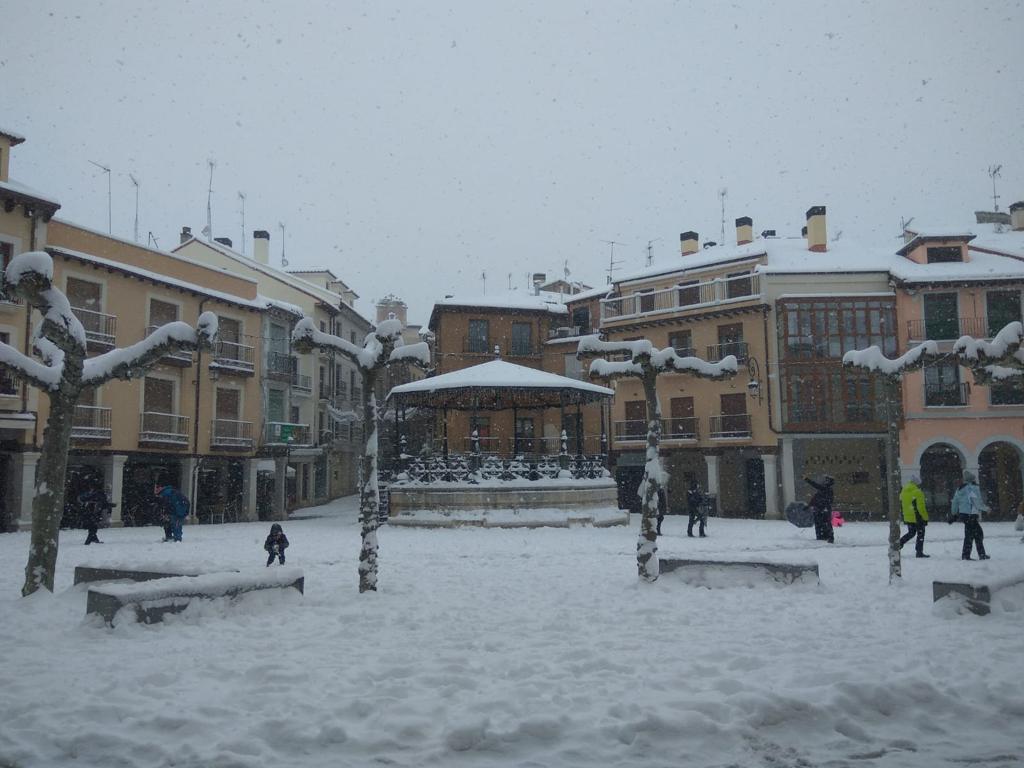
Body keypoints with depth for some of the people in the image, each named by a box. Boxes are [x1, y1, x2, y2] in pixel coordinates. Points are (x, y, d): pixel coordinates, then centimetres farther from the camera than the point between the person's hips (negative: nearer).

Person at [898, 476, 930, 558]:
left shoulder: (903, 491, 7)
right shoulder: (918, 492, -16)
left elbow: (901, 504, 13)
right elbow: (921, 507, -18)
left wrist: (904, 517, 21)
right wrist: (925, 518, -10)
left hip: (907, 518, 7)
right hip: (917, 518, -7)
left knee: (911, 533, 21)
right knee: (920, 534, 5)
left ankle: (899, 543, 5)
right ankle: (919, 552, 7)